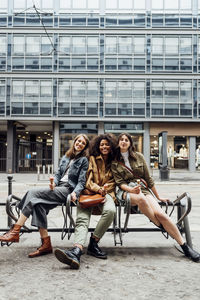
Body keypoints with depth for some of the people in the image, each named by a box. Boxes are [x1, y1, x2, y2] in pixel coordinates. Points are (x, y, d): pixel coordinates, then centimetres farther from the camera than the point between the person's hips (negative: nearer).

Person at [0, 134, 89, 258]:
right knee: (38, 204, -25)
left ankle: (15, 232, -21)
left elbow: (82, 181, -1)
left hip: (68, 189, -6)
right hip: (58, 187, 6)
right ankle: (46, 244, -24)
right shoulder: (66, 157, 25)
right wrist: (54, 183, -2)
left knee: (33, 193, -22)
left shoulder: (83, 160, 6)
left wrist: (75, 193, -20)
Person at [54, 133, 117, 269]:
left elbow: (113, 182, 17)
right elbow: (88, 181, 7)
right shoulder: (92, 159, 15)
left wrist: (105, 188, -3)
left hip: (106, 193, 1)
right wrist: (98, 188, -11)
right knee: (82, 219, -30)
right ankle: (77, 250, -52)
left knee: (110, 210, -36)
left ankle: (93, 243, -26)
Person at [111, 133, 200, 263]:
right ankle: (162, 227, -21)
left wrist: (158, 197, 12)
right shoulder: (115, 162, 7)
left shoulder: (139, 156, 10)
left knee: (160, 213, -24)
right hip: (126, 191, -1)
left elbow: (148, 178, 12)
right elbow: (120, 182, -1)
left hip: (143, 189, 1)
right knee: (141, 198, -39)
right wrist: (131, 189, -22)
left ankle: (185, 246, -17)